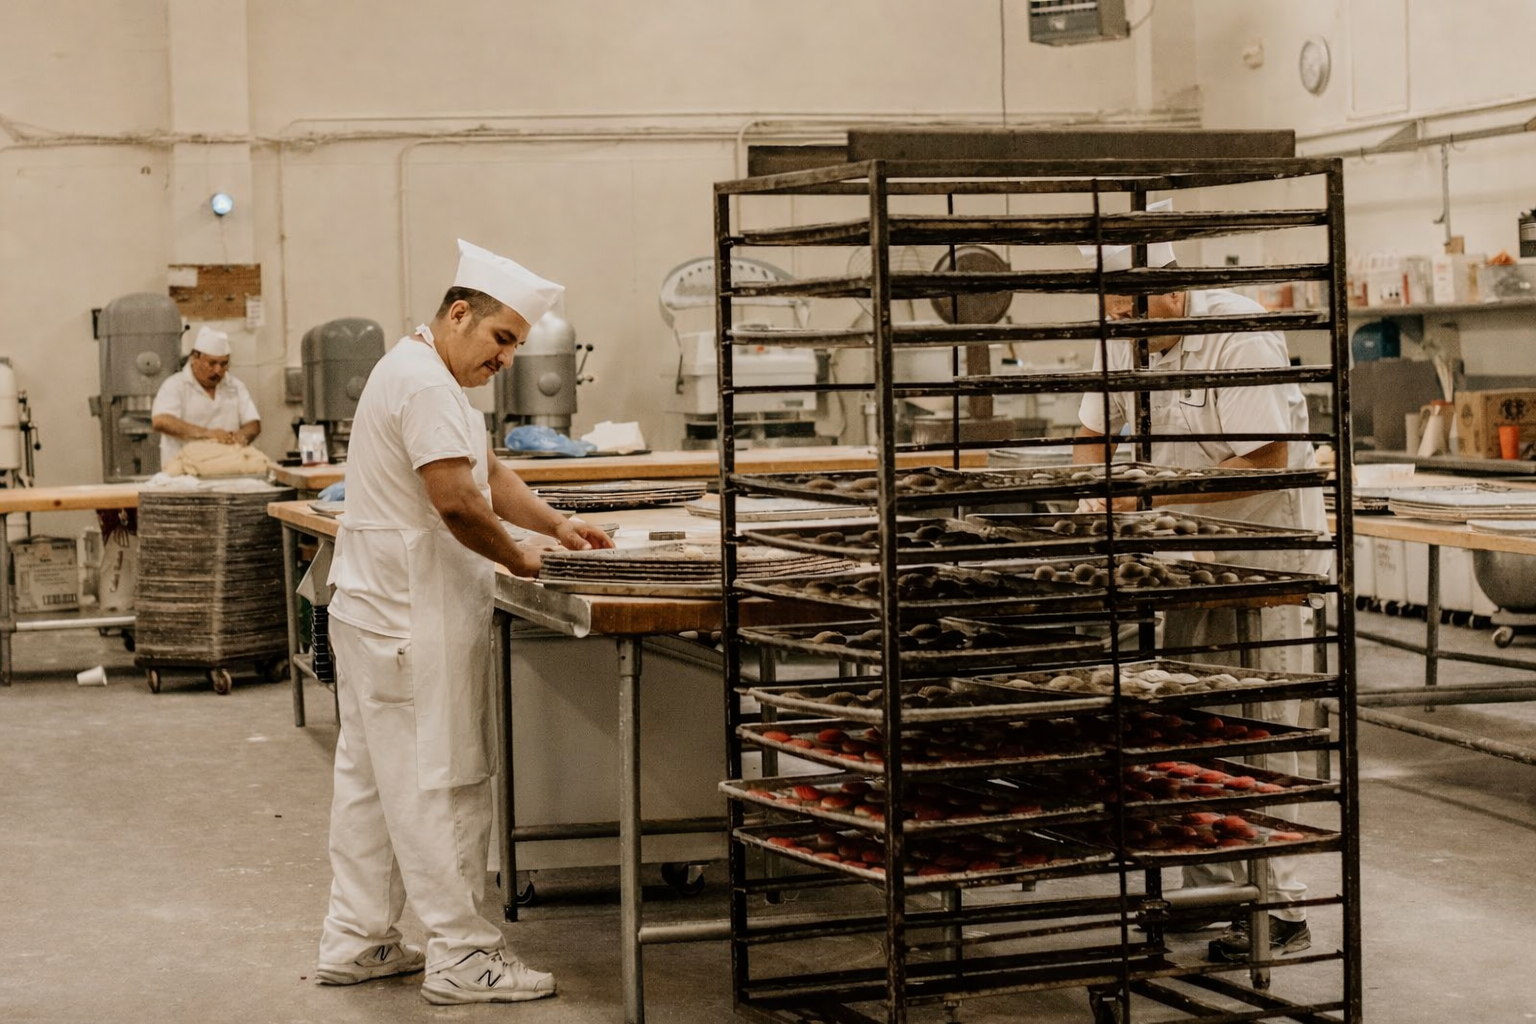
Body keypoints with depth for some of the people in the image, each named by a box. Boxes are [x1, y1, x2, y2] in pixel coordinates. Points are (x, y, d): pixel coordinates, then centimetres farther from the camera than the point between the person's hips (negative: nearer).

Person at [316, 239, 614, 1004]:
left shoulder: (426, 376, 18)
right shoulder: (424, 384, -18)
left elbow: (488, 471, 19)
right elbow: (456, 500, -24)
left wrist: (555, 524, 6)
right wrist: (518, 560, -9)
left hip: (378, 614, 11)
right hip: (413, 619, -11)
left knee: (372, 779, 14)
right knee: (439, 783, -6)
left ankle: (355, 942, 22)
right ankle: (461, 956, -1)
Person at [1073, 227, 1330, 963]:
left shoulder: (1239, 335, -21)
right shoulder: (1128, 341, 3)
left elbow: (1268, 461, -25)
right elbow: (1096, 430, 16)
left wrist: (1155, 495, -25)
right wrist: (1096, 495, -6)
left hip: (1268, 556, -8)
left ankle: (1280, 913, 0)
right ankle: (1212, 892, 18)